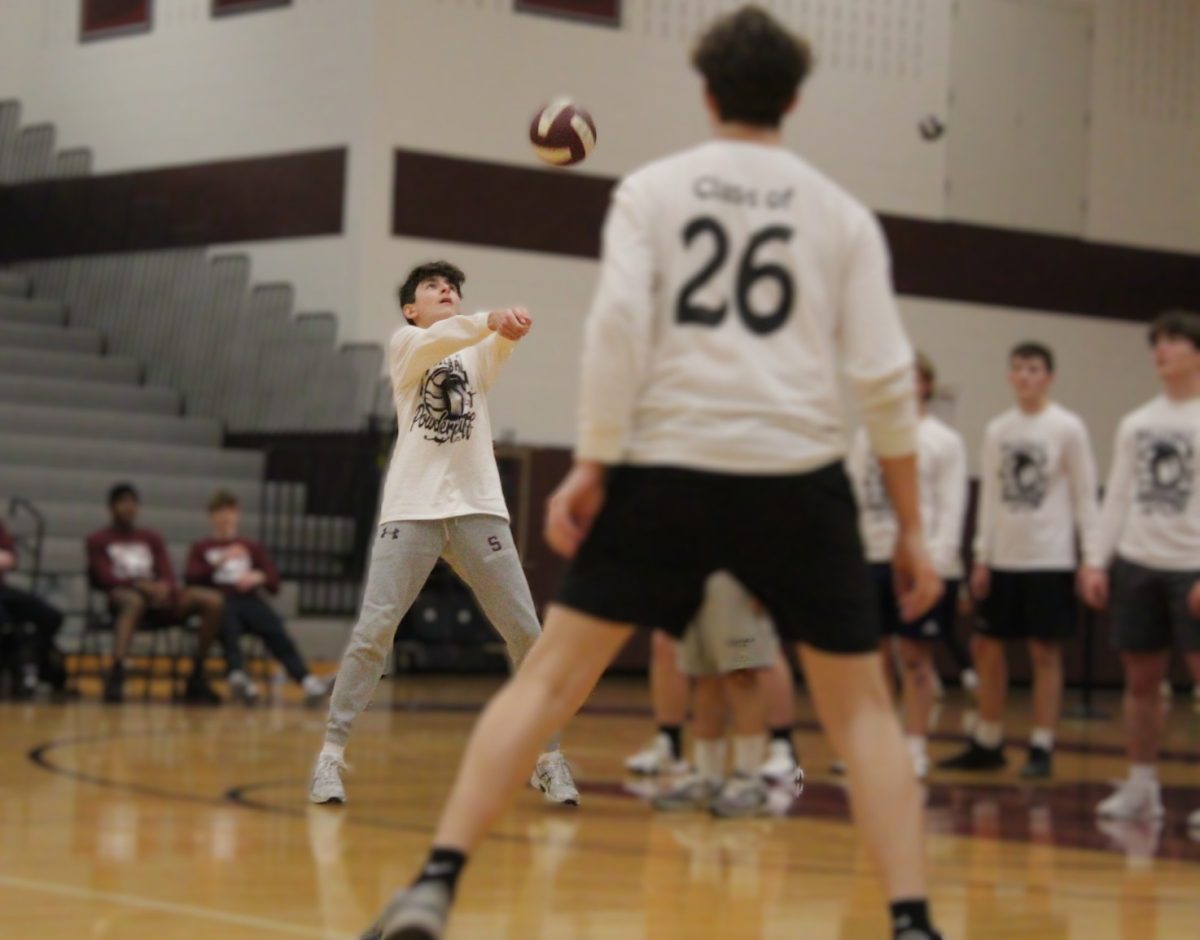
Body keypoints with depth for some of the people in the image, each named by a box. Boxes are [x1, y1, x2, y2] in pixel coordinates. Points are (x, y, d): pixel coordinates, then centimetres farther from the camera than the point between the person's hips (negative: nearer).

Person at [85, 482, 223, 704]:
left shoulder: (152, 538, 27)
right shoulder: (98, 541, 15)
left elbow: (168, 575, 13)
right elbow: (104, 578, -1)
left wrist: (164, 586, -14)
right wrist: (140, 585, -20)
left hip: (158, 597, 5)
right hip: (123, 594, -5)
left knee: (214, 601, -20)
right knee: (134, 601, -44)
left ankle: (197, 677, -15)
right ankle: (116, 676, -61)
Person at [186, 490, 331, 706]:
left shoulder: (251, 547, 30)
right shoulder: (201, 548, 25)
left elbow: (274, 583, 18)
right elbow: (191, 579, 5)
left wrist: (258, 577, -5)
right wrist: (219, 563, -8)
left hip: (249, 600, 2)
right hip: (219, 601, -1)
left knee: (275, 631, -31)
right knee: (229, 629, -39)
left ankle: (306, 679, -52)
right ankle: (238, 675, -66)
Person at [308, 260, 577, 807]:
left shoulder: (478, 351, 14)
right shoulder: (404, 343, 7)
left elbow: (499, 345, -11)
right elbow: (437, 340, -18)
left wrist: (511, 329, -36)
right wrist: (492, 320, -37)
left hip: (479, 509, 3)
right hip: (412, 510, -3)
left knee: (526, 633, -3)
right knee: (374, 630, -12)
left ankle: (549, 759, 7)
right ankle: (331, 753, -2)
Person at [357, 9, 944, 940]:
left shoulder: (651, 190, 7)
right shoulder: (842, 214, 9)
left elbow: (617, 323, -8)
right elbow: (885, 378, 3)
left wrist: (590, 466, -4)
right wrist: (912, 527, 9)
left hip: (668, 467, 0)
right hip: (798, 477, 0)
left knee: (550, 676, 5)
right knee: (861, 706, 12)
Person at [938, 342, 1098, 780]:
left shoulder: (1068, 428, -3)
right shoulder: (996, 430, 10)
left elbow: (1084, 495, -4)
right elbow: (990, 496, 12)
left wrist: (1093, 557, -9)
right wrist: (982, 557, 8)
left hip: (1050, 559, -5)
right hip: (1004, 558, 5)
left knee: (1045, 651, -1)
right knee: (987, 647, 6)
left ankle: (1042, 749, 4)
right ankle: (987, 743, 17)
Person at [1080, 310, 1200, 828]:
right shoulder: (1136, 423, 13)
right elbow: (1117, 497, 14)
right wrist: (1098, 561, 6)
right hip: (1137, 564, 5)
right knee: (1140, 678, 8)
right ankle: (1141, 787, 16)